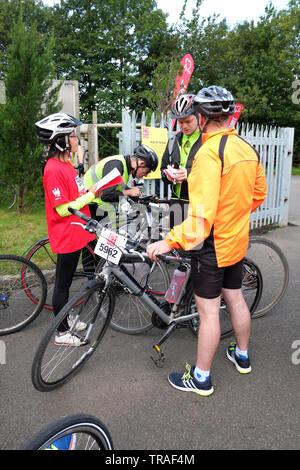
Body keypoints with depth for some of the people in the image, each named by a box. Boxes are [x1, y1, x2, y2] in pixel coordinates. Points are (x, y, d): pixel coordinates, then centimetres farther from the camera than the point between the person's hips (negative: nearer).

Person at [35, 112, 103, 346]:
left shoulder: (66, 164, 10)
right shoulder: (54, 170, -21)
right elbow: (63, 209, -23)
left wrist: (92, 192, 4)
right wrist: (90, 194, -16)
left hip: (76, 233, 9)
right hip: (66, 236, -9)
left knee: (67, 280, 21)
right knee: (63, 282, 4)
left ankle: (66, 319, 38)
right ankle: (62, 333, 19)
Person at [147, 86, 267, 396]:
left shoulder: (209, 153, -23)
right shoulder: (248, 149, 3)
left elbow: (203, 213, -30)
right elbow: (258, 193, 13)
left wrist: (169, 241, -28)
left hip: (211, 244, -8)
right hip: (237, 241, 8)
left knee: (208, 310, 3)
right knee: (235, 298, 22)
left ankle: (201, 378, 19)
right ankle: (242, 356, 42)